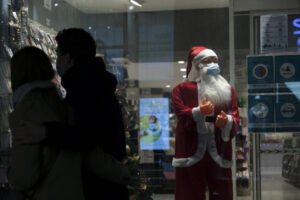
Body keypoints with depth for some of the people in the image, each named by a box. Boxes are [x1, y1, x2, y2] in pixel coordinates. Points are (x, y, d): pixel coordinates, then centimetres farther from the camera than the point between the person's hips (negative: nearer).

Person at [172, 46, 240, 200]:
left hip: (219, 154, 3)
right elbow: (182, 114, -8)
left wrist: (228, 121, -18)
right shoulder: (182, 89, 7)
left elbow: (235, 119, 4)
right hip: (192, 155, -3)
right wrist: (198, 112, -26)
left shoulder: (228, 90, 16)